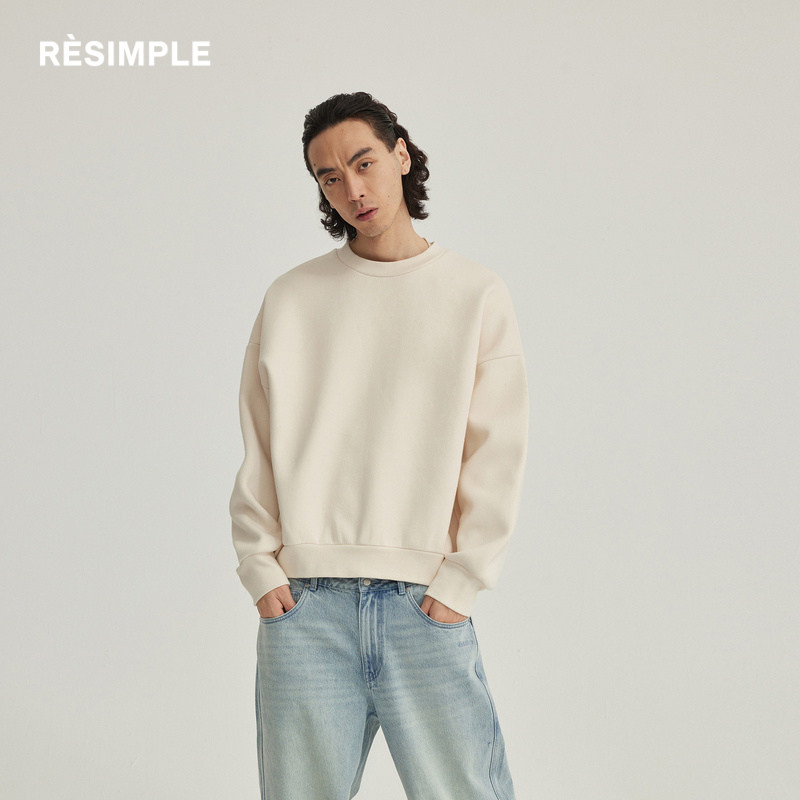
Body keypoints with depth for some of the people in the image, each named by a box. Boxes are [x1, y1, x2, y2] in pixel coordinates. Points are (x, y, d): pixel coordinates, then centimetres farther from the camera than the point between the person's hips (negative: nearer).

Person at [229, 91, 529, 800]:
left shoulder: (477, 295, 5)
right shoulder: (291, 300, 10)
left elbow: (498, 457, 1)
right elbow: (258, 449, 9)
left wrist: (457, 584, -6)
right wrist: (262, 569, 0)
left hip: (427, 605, -1)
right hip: (304, 606, 1)